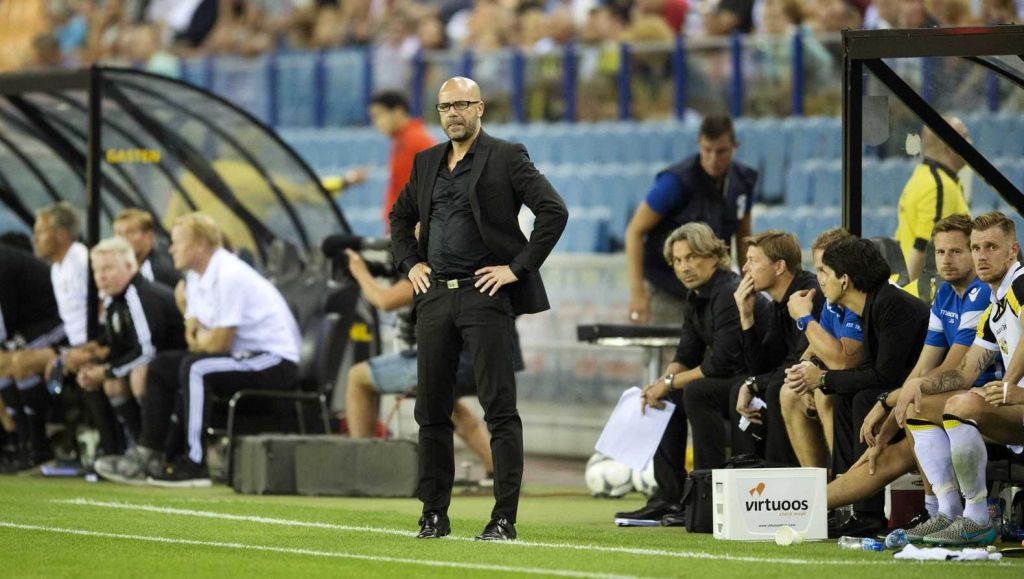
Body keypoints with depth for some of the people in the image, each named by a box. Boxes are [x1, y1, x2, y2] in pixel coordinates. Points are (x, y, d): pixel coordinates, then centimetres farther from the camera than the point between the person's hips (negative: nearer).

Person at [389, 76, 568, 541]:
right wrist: (410, 263, 14)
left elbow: (554, 211, -11)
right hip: (435, 296, 6)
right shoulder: (427, 162, 15)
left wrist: (519, 267, -11)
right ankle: (434, 514, 14)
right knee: (431, 410, 7)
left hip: (485, 294, -6)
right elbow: (400, 216, 30)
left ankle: (504, 519, -6)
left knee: (499, 408, -6)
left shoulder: (506, 158, -3)